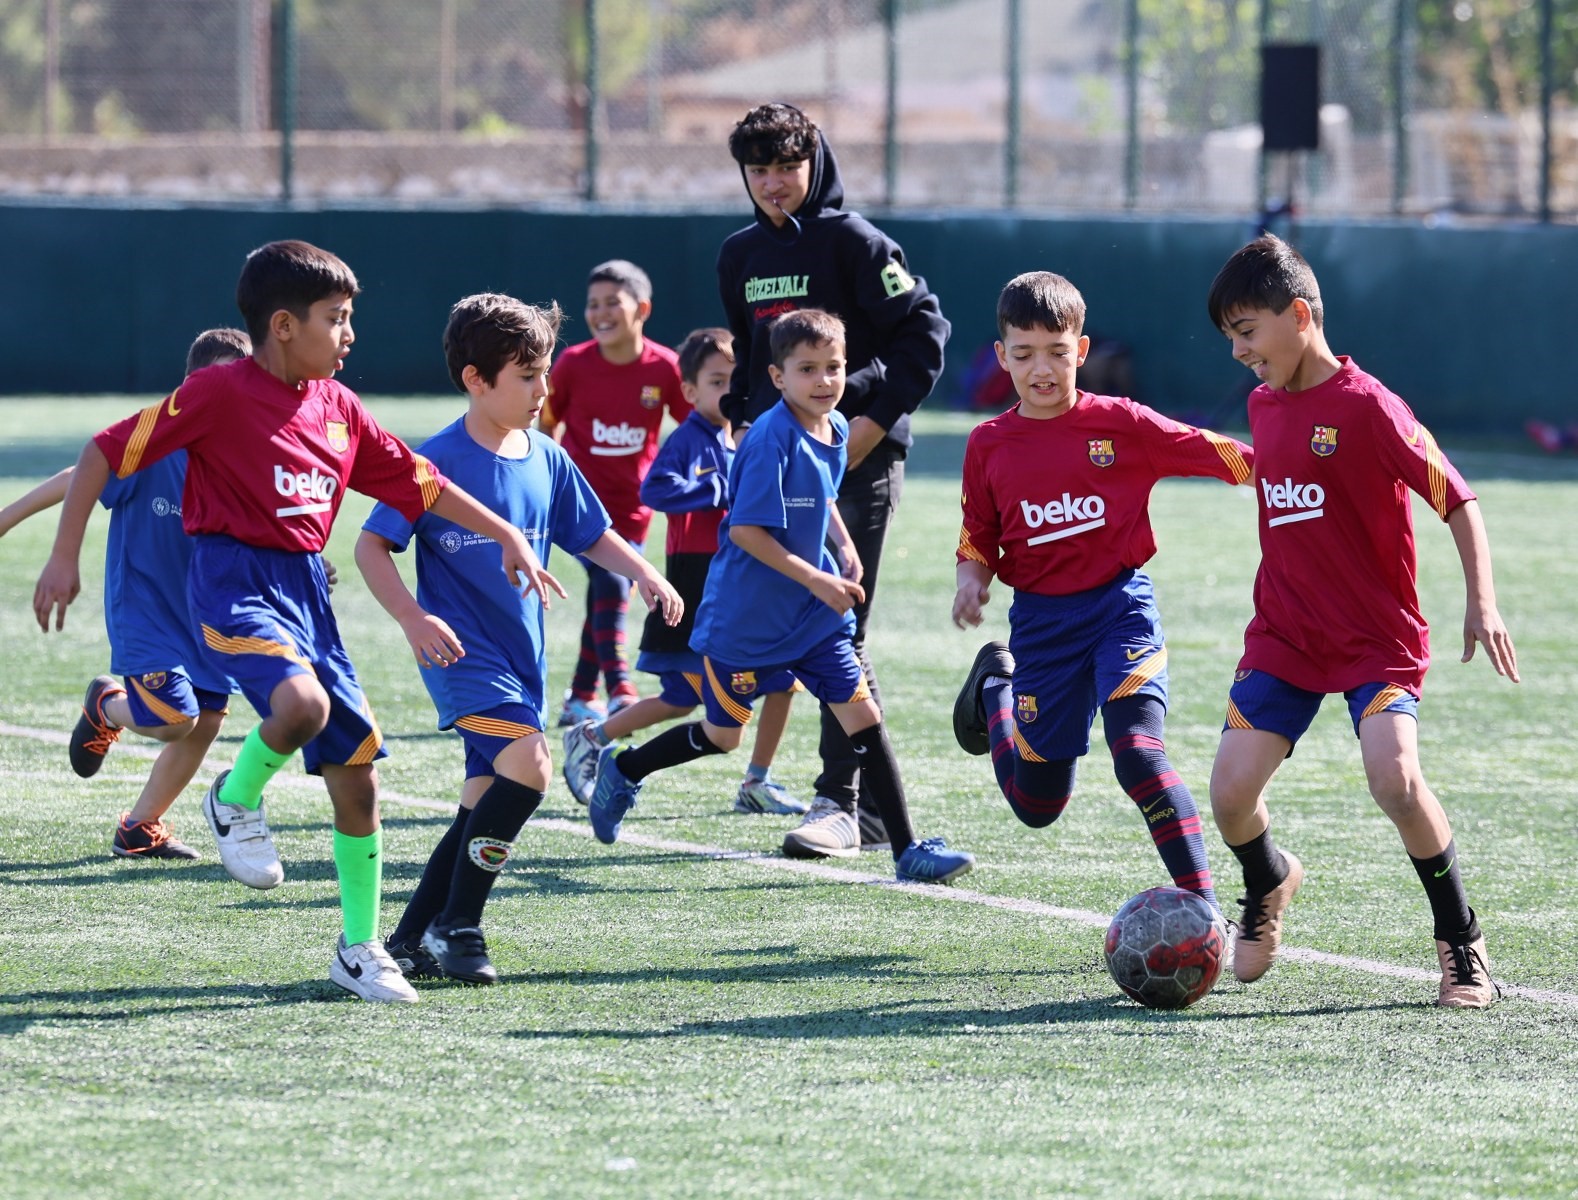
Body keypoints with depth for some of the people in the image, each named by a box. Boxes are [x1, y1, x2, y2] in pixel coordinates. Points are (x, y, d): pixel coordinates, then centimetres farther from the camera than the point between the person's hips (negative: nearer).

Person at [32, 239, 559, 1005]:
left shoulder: (338, 408, 10)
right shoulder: (221, 393, -10)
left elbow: (416, 482, 19)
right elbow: (107, 453, -8)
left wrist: (506, 536, 14)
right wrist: (65, 558, -11)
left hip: (306, 587, 7)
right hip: (234, 579, -7)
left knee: (356, 770, 5)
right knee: (302, 702, -35)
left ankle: (360, 950, 17)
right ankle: (236, 799, -2)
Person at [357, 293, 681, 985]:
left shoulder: (547, 461, 7)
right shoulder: (438, 461, -12)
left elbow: (592, 536, 19)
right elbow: (371, 546, -10)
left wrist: (644, 573, 0)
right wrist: (414, 619, -23)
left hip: (521, 657, 7)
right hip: (462, 652, -7)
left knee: (485, 804, 7)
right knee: (528, 760, -24)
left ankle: (411, 940, 18)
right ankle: (457, 927, -13)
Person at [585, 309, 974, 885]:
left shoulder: (836, 430, 3)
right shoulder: (773, 440, -22)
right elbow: (745, 531, -24)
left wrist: (844, 546, 6)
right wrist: (817, 581, -23)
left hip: (814, 616, 6)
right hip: (745, 616, -6)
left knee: (863, 715, -4)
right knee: (721, 735, 9)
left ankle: (907, 849, -3)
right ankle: (622, 769, 35)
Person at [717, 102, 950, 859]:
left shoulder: (852, 242, -7)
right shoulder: (741, 256, 14)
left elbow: (923, 330, -10)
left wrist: (877, 416, -15)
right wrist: (743, 419, 13)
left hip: (858, 461, -7)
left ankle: (841, 802, -5)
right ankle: (875, 806, 16)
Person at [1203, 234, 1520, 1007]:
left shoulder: (1366, 406, -15)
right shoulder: (1263, 405, 8)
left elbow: (1455, 500, -14)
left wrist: (1481, 605, -23)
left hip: (1377, 638, -6)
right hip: (1284, 636, 6)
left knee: (1394, 778, -26)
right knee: (1230, 793, -6)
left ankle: (1462, 944, -7)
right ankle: (1269, 885, 30)